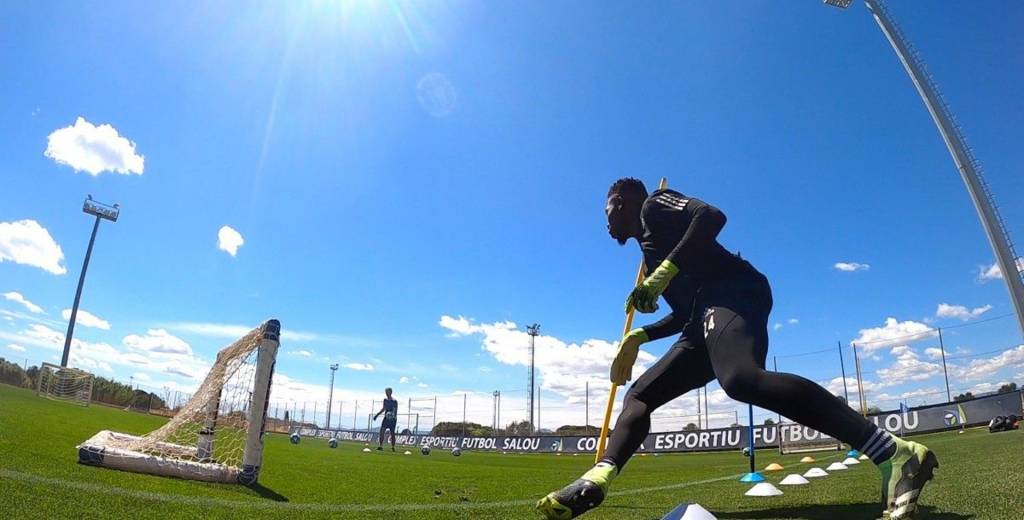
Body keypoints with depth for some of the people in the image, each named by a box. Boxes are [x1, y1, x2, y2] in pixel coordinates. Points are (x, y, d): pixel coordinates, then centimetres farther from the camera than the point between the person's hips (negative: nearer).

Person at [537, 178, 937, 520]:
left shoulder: (654, 205, 11)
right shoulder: (649, 242, 35)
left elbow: (711, 216, -11)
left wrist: (663, 273, -16)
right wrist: (638, 337, 31)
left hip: (730, 291, -10)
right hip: (707, 315, 10)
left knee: (740, 379, -37)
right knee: (640, 394, 3)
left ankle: (895, 453, -36)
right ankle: (596, 480, -15)